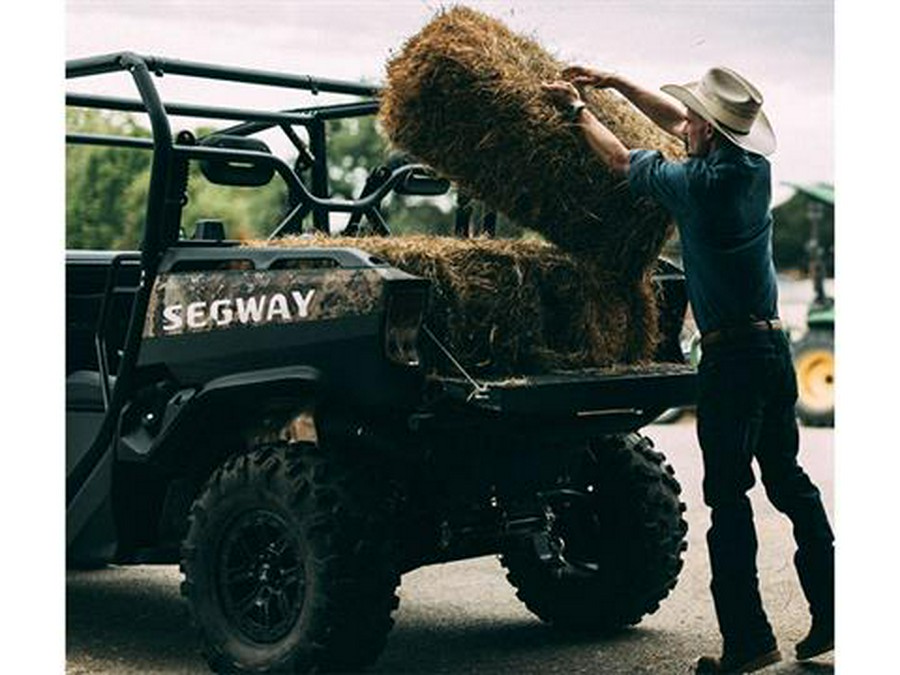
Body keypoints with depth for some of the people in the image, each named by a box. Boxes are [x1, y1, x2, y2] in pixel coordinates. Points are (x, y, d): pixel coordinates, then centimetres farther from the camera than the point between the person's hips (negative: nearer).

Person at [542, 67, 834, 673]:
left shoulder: (700, 183, -15)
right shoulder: (755, 165, 5)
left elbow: (622, 161, 2)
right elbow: (678, 122, 20)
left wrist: (576, 108, 16)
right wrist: (614, 83, 23)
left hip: (732, 354, -8)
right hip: (775, 346, 8)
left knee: (729, 496, -3)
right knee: (789, 481, 16)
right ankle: (831, 617, 21)